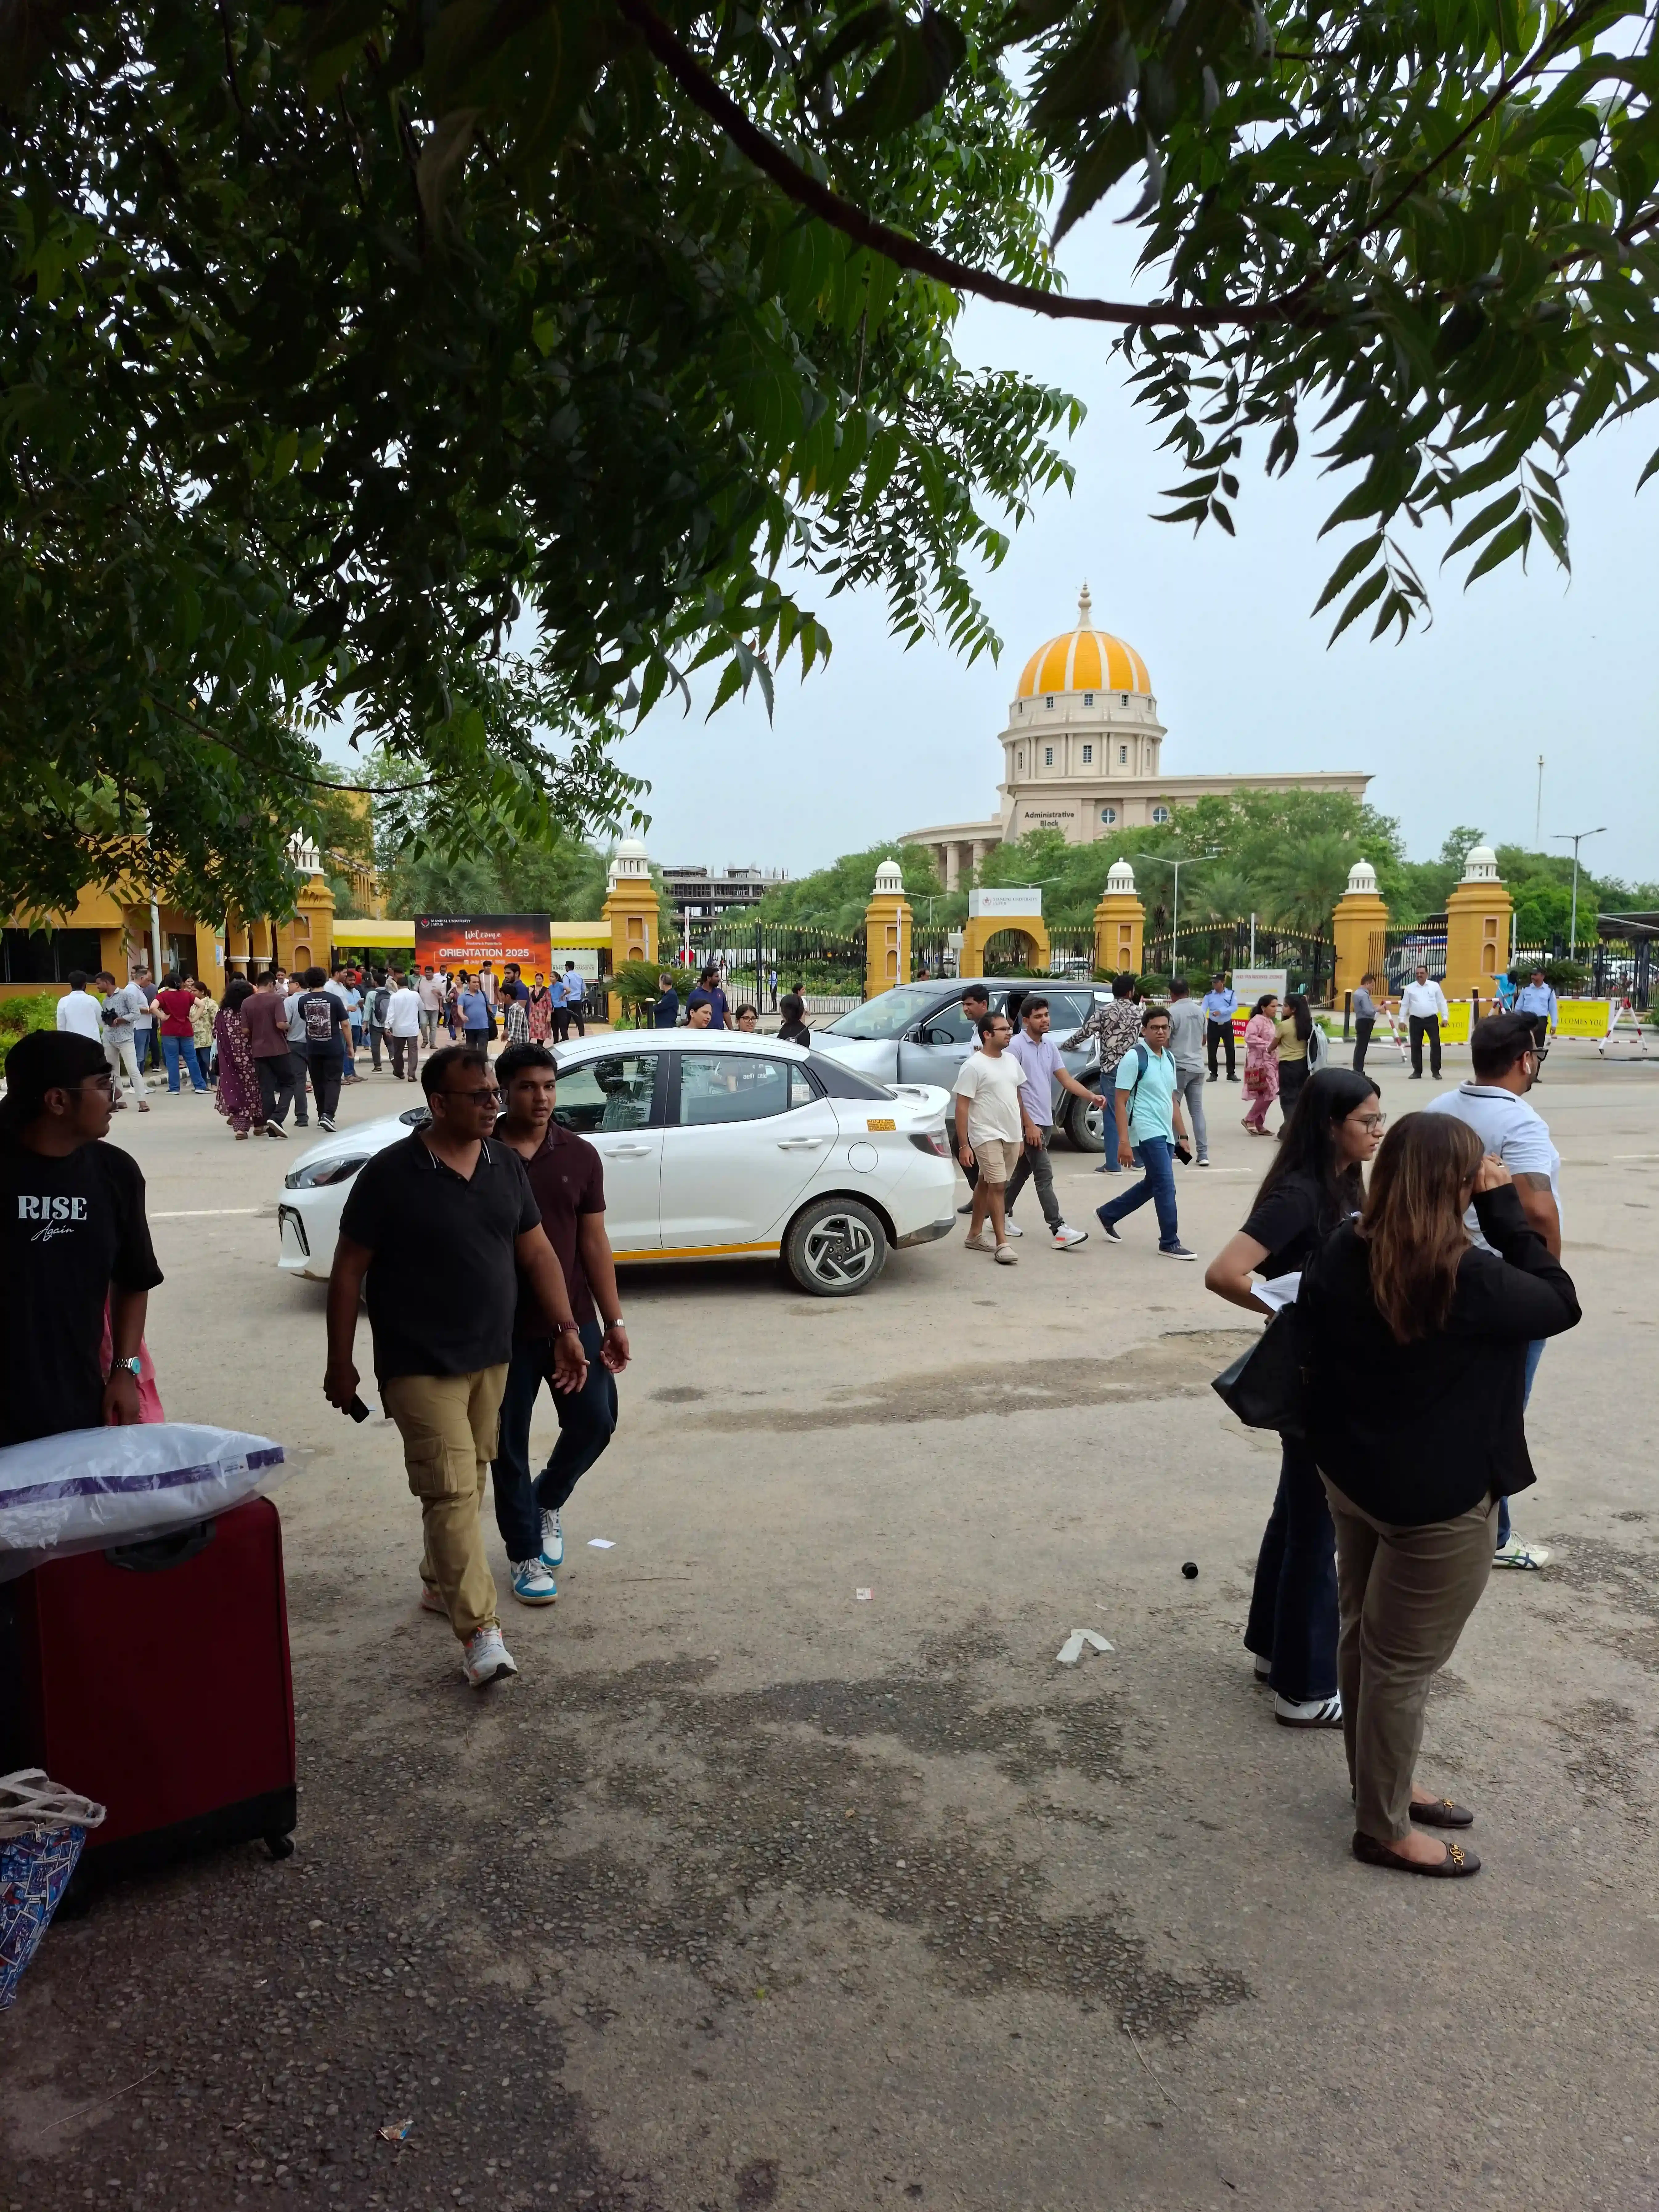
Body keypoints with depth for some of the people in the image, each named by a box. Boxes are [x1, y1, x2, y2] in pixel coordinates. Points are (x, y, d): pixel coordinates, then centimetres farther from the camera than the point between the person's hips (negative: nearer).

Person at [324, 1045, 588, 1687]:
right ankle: (479, 1632, -8)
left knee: (470, 1482, 17)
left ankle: (438, 1582, 38)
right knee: (452, 1490, -10)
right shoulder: (391, 1174, -13)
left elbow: (537, 1251, 9)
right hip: (420, 1364, -6)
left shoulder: (506, 1165, 3)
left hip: (491, 1357, 6)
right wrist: (340, 1363, -6)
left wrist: (566, 1328, 2)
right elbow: (349, 1270, -8)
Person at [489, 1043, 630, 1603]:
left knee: (595, 1421, 5)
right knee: (509, 1443, 7)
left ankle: (549, 1501, 34)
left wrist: (613, 1320, 1)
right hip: (503, 1327, -2)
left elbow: (594, 1241, 4)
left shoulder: (580, 1156, 1)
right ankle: (524, 1555, 24)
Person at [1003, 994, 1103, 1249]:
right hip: (1029, 1122, -8)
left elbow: (1065, 1079, 8)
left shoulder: (1050, 1045, 10)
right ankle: (1058, 1230, -13)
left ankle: (1003, 1215, 29)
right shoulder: (1016, 1046, -13)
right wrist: (1029, 1125, -18)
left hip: (1045, 1121, 8)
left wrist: (1092, 1097, -8)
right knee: (1044, 1176, -11)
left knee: (1023, 1171, 16)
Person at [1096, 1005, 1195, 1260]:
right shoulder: (1134, 1058, -11)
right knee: (1166, 1186, -9)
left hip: (1166, 1134, 8)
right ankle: (1170, 1243, 2)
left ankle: (1108, 1214, 32)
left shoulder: (1169, 1058, 12)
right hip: (1147, 1132, -8)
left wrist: (1182, 1135, 18)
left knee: (1152, 1185, 16)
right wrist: (1123, 1141, -20)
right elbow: (1120, 1102, -14)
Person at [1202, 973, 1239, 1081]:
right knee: (1212, 1050, 4)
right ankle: (1213, 1074, 15)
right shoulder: (1209, 995, -5)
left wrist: (1221, 1011, -27)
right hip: (1213, 1025, 1)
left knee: (1230, 1049, 1)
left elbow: (1234, 1007, -15)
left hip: (1227, 1025, -1)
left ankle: (1231, 1074, 11)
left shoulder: (1231, 993, -5)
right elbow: (1203, 1010, -13)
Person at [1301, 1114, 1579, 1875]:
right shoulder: (1467, 1278, -26)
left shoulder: (1338, 1254, -5)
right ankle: (1384, 1829, 24)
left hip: (1351, 1474, 8)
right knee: (1403, 1661, 7)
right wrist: (1504, 1207, -10)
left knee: (1363, 1635, 21)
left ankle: (1380, 1783, 42)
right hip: (1436, 1498, -8)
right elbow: (1560, 1303, -9)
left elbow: (1312, 1334, 7)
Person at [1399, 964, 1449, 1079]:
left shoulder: (1435, 986, 2)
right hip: (1415, 1020, 1)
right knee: (1416, 1046, 4)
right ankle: (1417, 1071, 14)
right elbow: (1404, 1005, 7)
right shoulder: (1410, 988, 3)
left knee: (1435, 1044, -7)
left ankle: (1436, 1071, 1)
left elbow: (1441, 1002, 5)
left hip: (1432, 1019, -1)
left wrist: (1445, 1017, 1)